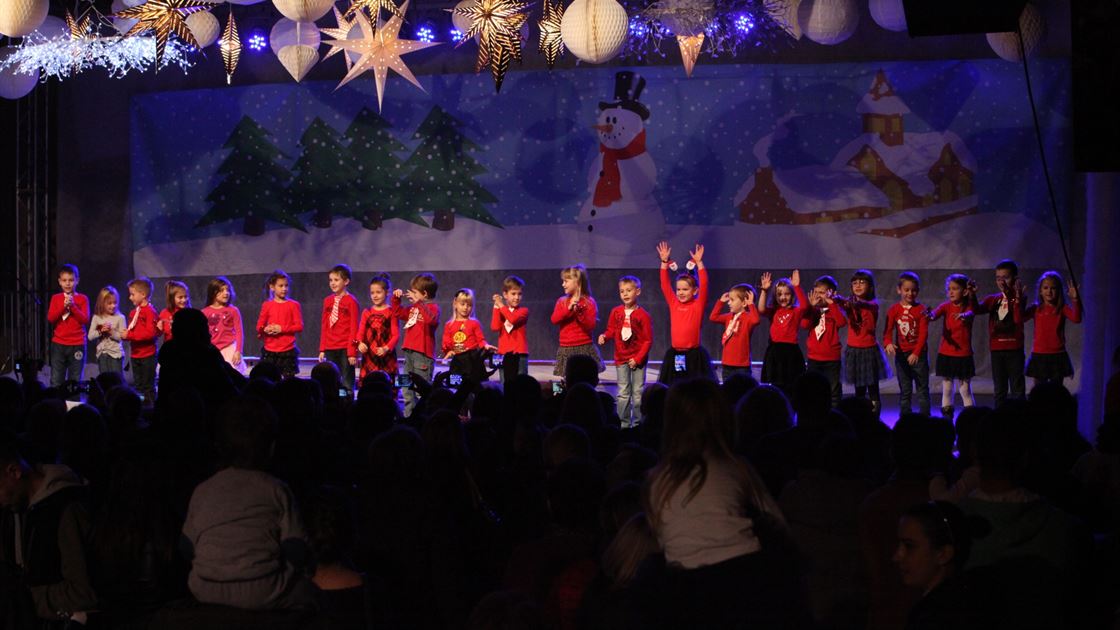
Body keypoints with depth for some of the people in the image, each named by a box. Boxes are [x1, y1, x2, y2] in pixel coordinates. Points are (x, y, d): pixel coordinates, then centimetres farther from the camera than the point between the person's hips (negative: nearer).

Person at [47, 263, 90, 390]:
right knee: (56, 382, -3)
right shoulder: (56, 298, 7)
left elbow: (85, 320, -6)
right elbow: (50, 318, -3)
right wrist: (63, 306, -15)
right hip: (58, 345, 1)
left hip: (77, 345, -1)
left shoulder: (82, 299, 3)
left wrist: (73, 306, -17)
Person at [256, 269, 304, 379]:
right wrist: (265, 329, -13)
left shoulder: (293, 305, 1)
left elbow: (299, 326, -4)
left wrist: (282, 329, -14)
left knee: (289, 378, 2)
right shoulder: (267, 305, 6)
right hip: (269, 350, 2)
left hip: (288, 350, -2)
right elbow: (259, 325, 10)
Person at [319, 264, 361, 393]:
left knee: (347, 383, -2)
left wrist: (352, 352, -11)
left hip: (345, 348, -5)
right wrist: (322, 349, 11)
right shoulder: (327, 301, 11)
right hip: (330, 349, 5)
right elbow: (324, 327, 15)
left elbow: (354, 328, -7)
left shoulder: (351, 301, -5)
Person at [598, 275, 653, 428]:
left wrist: (638, 358, -13)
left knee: (638, 394, 2)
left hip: (638, 359, -3)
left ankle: (638, 424, 9)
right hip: (621, 358, 3)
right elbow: (611, 330, 11)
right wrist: (604, 336, -12)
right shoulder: (616, 312, 0)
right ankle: (624, 424, 13)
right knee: (623, 394, 7)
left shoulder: (643, 315, -10)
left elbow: (648, 340, -8)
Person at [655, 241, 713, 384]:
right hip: (674, 355, 4)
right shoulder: (673, 304, 7)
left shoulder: (698, 305, -3)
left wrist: (699, 262, -19)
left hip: (694, 356, -4)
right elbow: (665, 285, 3)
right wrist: (665, 262, -4)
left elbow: (704, 286, -13)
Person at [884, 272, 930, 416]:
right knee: (904, 390, 9)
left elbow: (923, 333, -10)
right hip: (901, 354, 2)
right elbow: (888, 330, -5)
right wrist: (888, 343, -28)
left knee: (923, 388, 2)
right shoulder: (894, 310, 1)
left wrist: (916, 353, -21)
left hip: (918, 354, -2)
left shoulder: (921, 310, -5)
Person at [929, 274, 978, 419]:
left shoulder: (969, 307, -5)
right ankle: (947, 419, 13)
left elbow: (970, 314, -28)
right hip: (945, 354, 2)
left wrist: (964, 316, -53)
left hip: (963, 354, -2)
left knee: (965, 390, 1)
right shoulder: (946, 306, -2)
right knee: (946, 389, 7)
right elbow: (936, 313, -22)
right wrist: (930, 316, -47)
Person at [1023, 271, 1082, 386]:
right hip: (1039, 356, 1)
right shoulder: (1035, 309, 1)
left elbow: (1076, 319, -20)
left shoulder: (1063, 309, -2)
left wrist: (1075, 300, -32)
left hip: (1057, 356, -1)